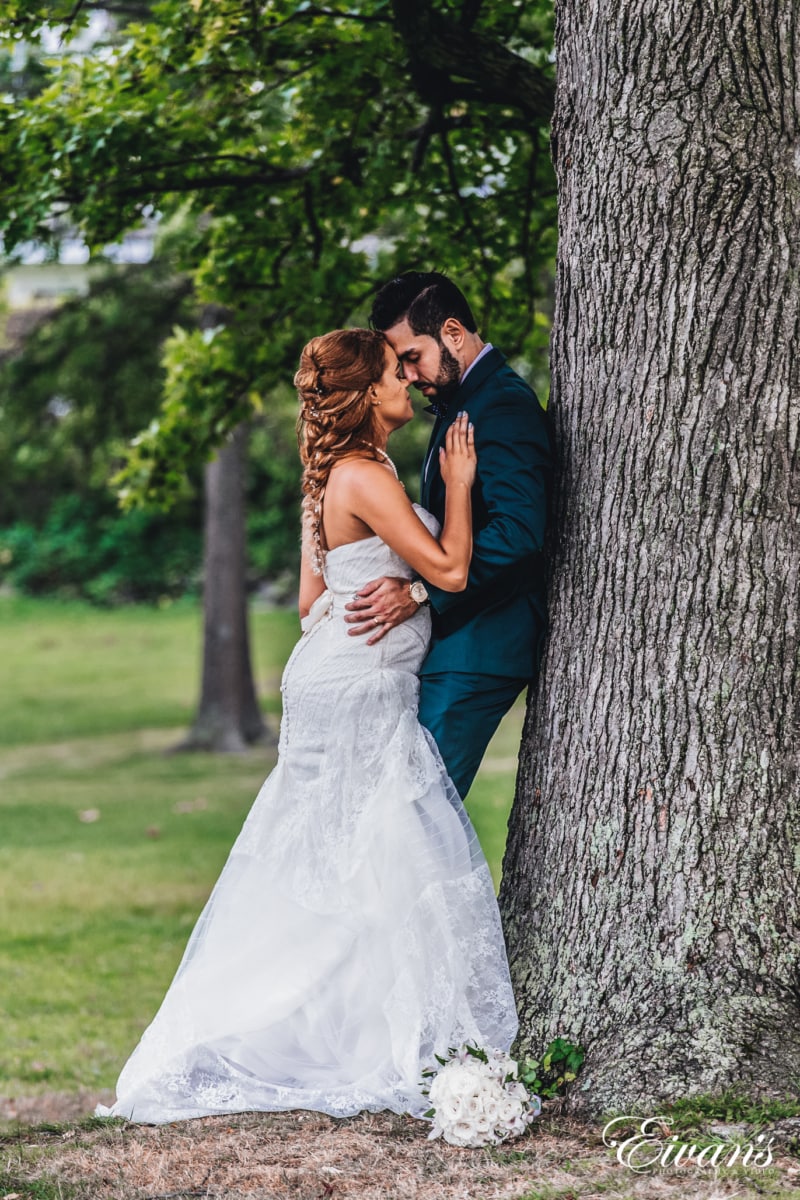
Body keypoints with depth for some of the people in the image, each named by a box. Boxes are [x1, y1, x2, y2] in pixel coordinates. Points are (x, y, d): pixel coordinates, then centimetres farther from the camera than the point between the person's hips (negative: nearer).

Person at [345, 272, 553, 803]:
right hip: (451, 642, 10)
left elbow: (517, 532, -25)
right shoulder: (460, 403, 20)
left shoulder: (503, 406, -14)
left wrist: (420, 593, -25)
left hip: (475, 647, -10)